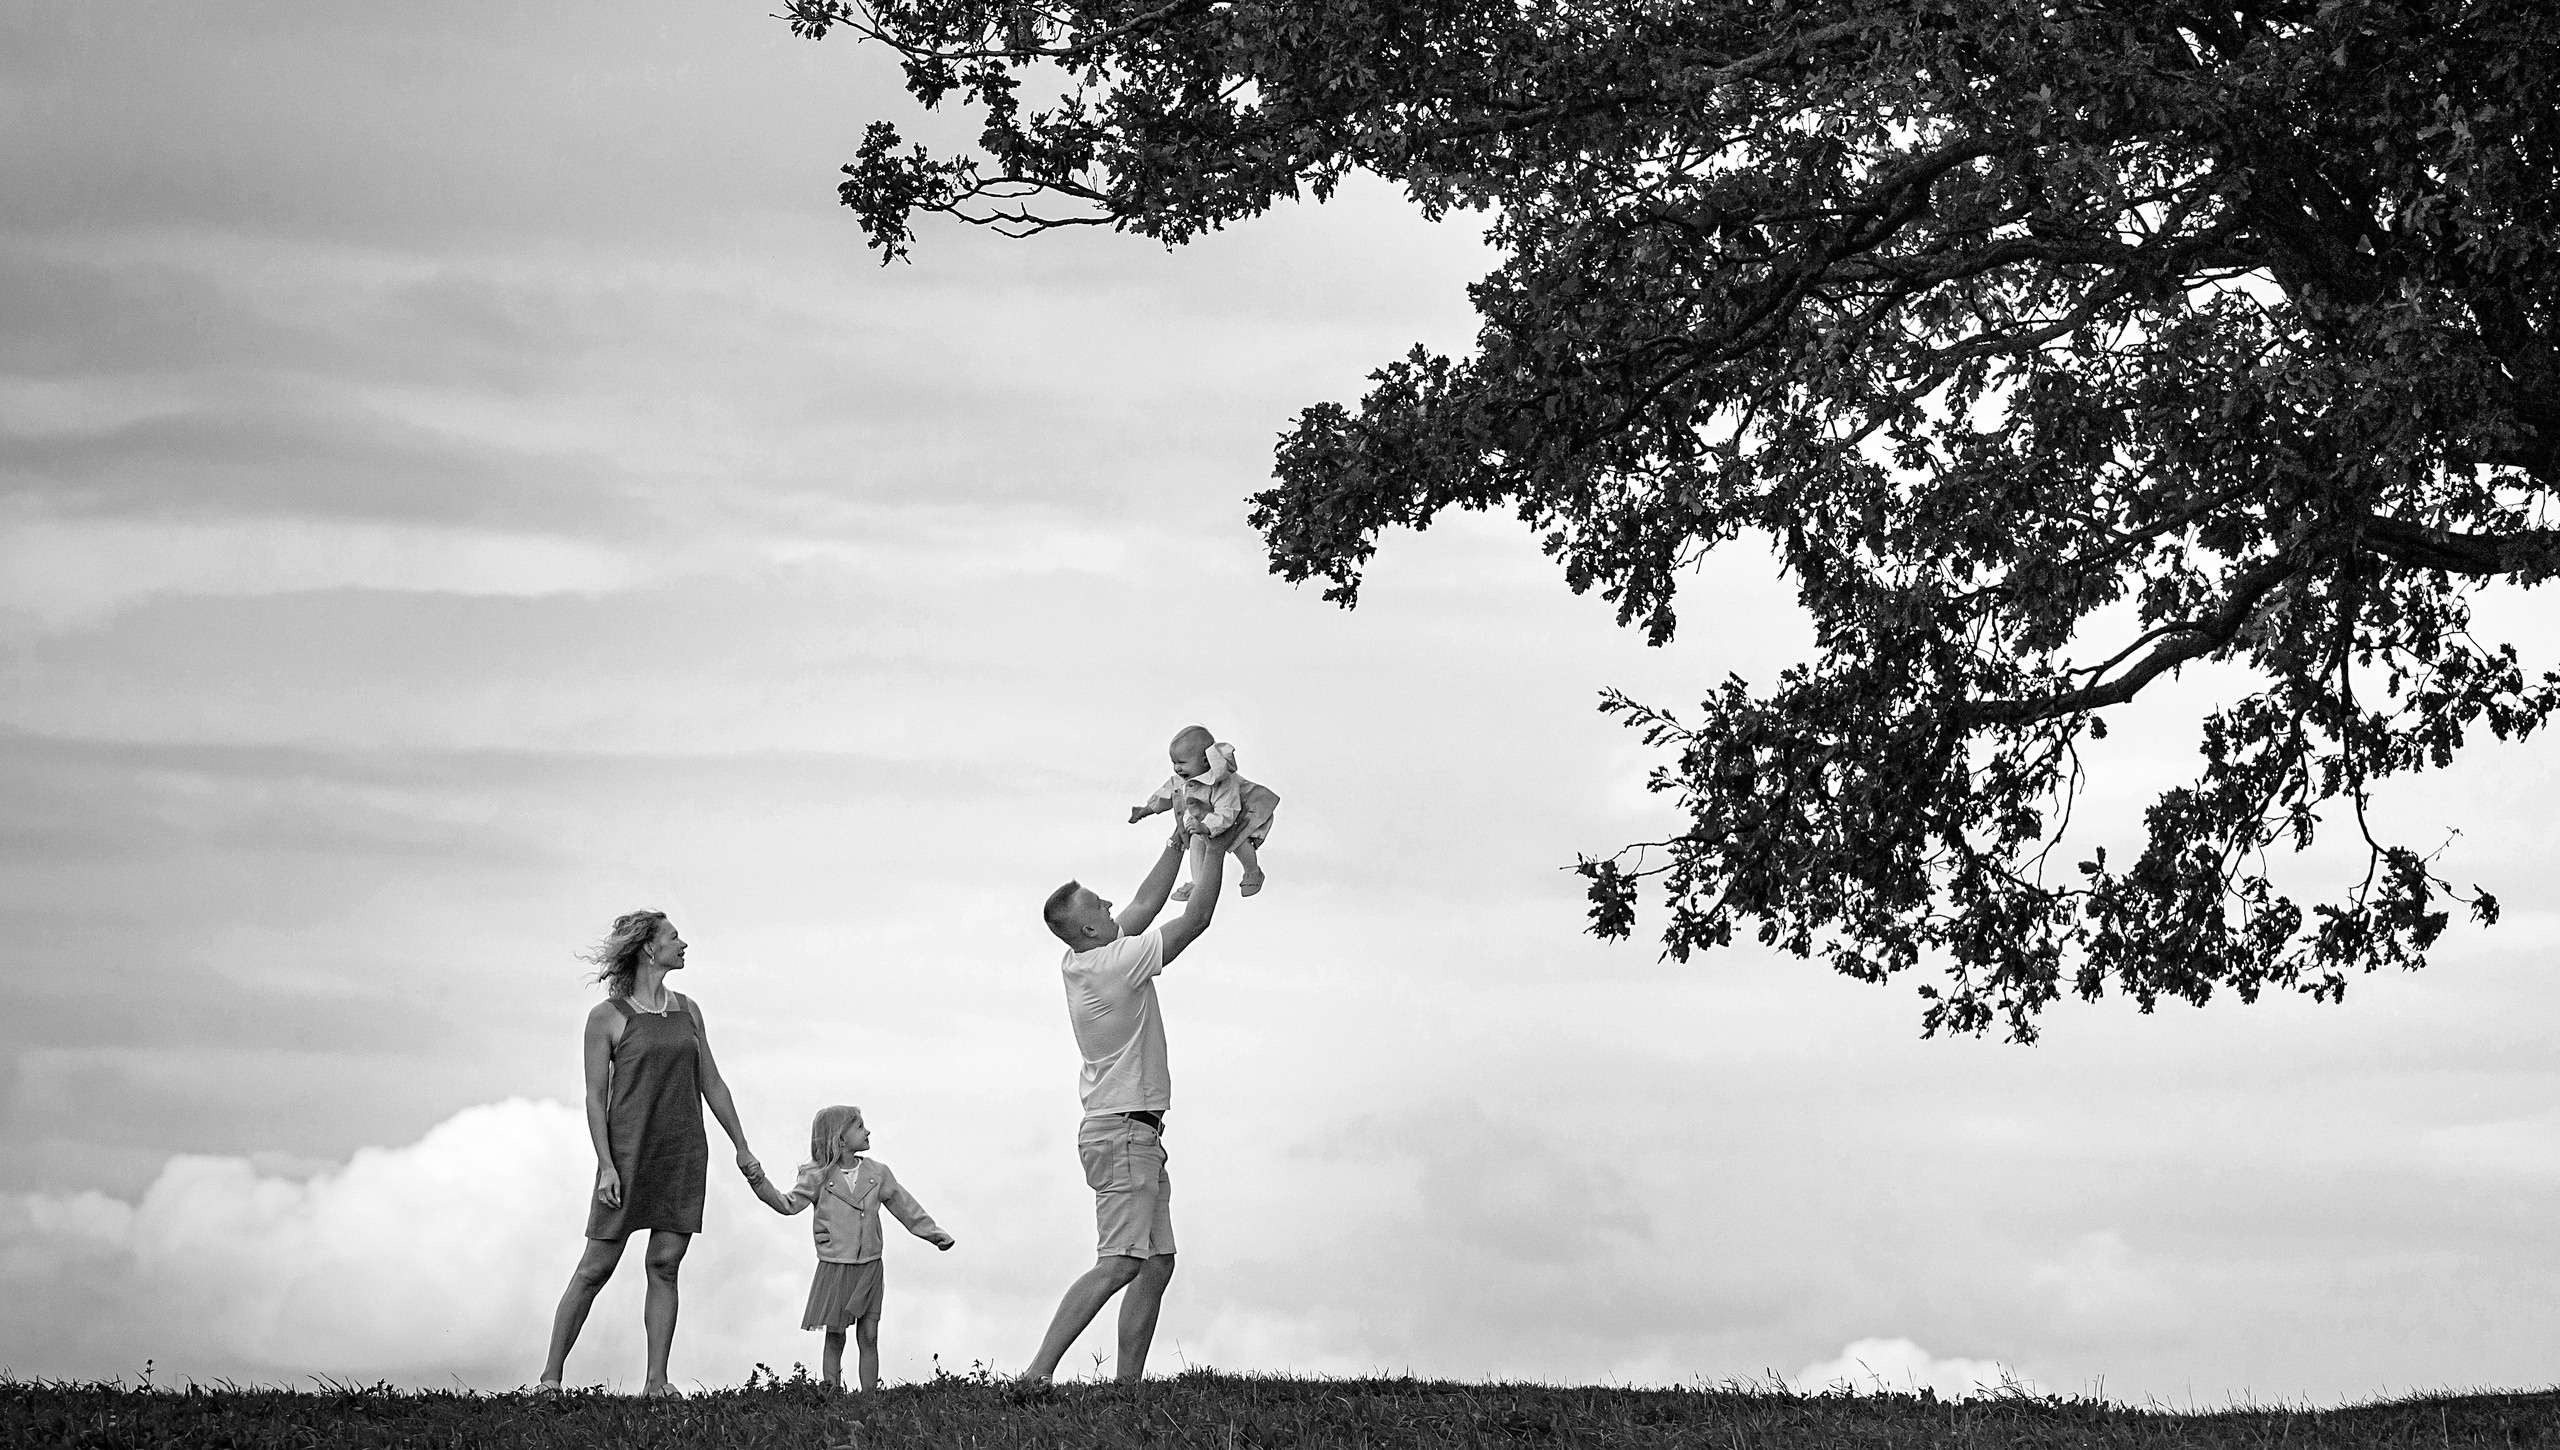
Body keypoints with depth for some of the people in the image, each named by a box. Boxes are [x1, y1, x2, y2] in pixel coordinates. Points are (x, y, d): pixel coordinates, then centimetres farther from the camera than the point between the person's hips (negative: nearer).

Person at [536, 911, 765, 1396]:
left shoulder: (686, 1010, 11)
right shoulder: (607, 1017, -4)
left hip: (684, 1152, 4)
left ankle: (657, 1382, 3)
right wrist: (606, 1165, -13)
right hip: (629, 1151, -4)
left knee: (665, 1265, 1)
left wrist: (742, 1149, 15)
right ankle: (551, 1376, 5)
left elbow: (712, 1083, 16)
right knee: (597, 1265, -3)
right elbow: (595, 1097, -5)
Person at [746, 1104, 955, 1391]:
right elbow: (789, 1204, -4)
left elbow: (904, 1206, 12)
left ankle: (870, 1395, 6)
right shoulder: (819, 1177, -2)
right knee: (835, 1338, 2)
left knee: (869, 1337, 3)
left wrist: (934, 1234, 11)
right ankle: (833, 1393, 6)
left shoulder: (877, 1173, 6)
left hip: (869, 1268, 2)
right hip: (834, 1267, -2)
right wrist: (760, 1182, -17)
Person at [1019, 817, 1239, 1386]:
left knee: (1157, 1263, 9)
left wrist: (1179, 843, 25)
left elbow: (1144, 906, 24)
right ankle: (1037, 1374, -25)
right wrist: (1217, 847, 1)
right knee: (1119, 1264, -17)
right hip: (1123, 1131, -10)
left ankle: (1128, 1383, 5)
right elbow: (1196, 918, -11)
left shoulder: (1082, 960, 10)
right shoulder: (1115, 963, -15)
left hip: (1130, 1133, 10)